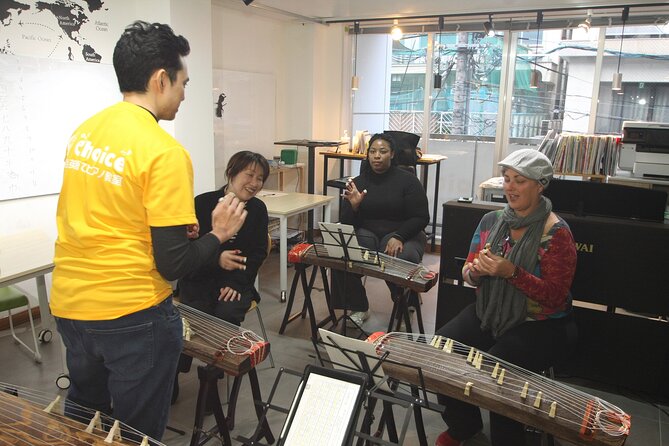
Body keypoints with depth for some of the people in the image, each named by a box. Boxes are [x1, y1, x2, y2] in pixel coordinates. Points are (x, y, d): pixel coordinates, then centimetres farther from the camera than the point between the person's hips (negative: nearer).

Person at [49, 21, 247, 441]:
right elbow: (173, 264, -19)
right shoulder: (165, 153, -20)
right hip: (131, 315, -7)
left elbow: (96, 216, 11)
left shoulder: (84, 131, 2)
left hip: (69, 304, 7)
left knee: (80, 424, 30)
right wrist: (219, 234, -4)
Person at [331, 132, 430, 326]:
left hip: (403, 234, -2)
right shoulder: (358, 182, 6)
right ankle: (358, 308, -6)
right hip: (367, 234, 2)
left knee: (402, 259, -36)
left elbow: (421, 218, -6)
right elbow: (347, 223, 4)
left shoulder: (408, 180, -2)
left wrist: (398, 237, -21)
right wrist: (354, 206, -17)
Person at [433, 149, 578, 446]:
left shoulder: (556, 233, -11)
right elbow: (468, 273, 11)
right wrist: (474, 272, -15)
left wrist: (511, 272, -27)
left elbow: (555, 297, -14)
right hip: (489, 314, 5)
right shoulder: (491, 221, 4)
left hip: (539, 325, -5)